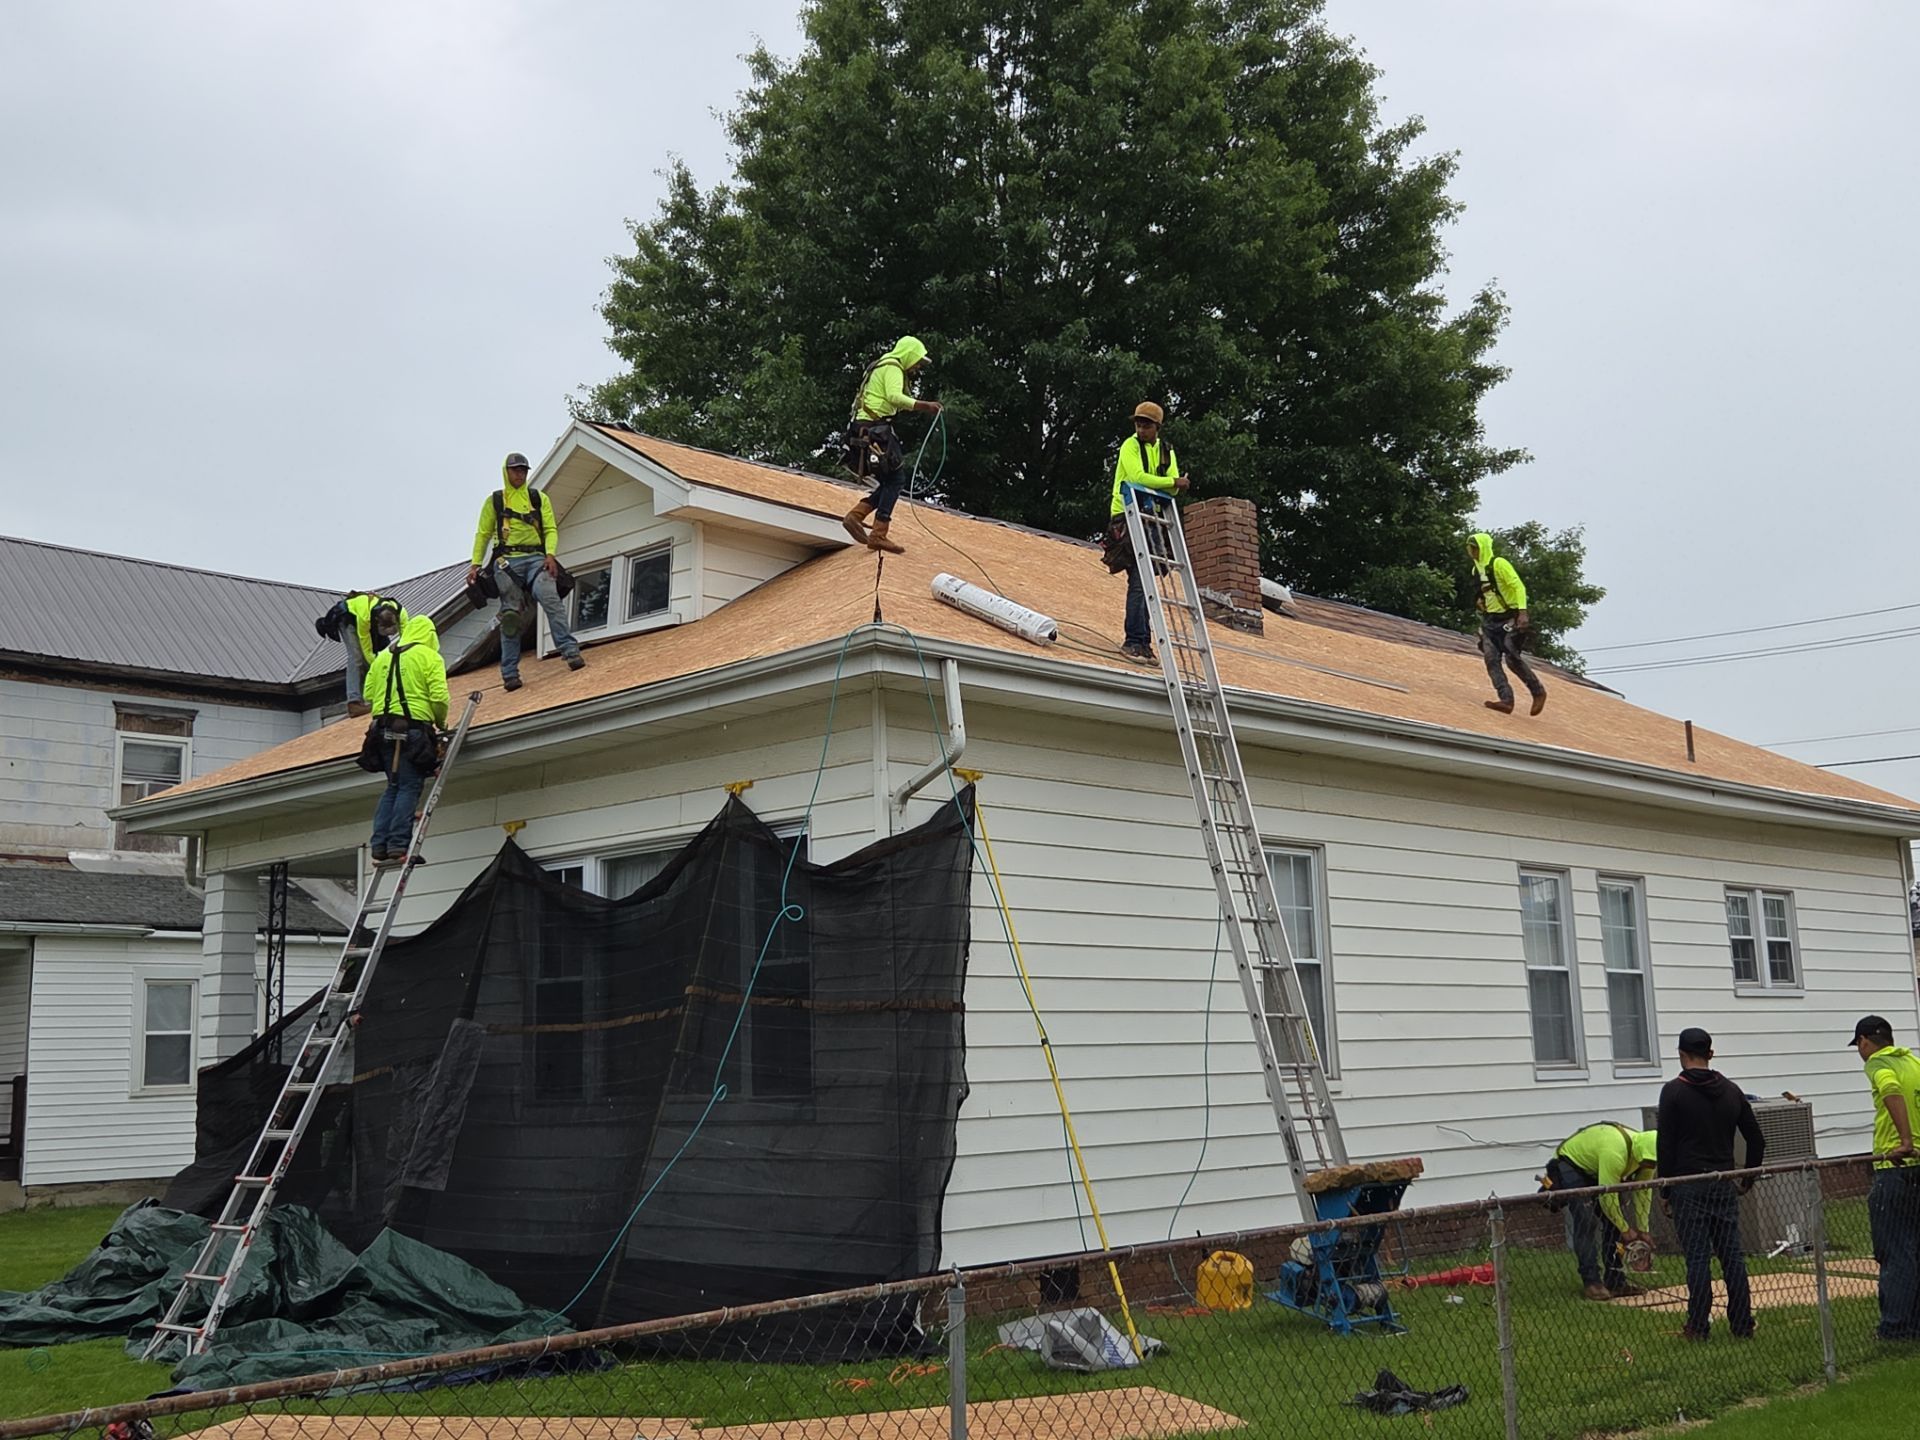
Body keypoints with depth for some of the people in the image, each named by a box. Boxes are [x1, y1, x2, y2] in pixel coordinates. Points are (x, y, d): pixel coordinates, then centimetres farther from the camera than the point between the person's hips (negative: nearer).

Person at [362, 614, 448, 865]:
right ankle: (398, 844, -11)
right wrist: (440, 721, 6)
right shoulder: (429, 657, -1)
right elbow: (439, 697, -11)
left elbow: (368, 695, 14)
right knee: (409, 788, -5)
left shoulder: (382, 657, 17)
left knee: (392, 788, 13)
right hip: (413, 728, -6)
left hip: (384, 728, 6)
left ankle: (379, 845, 7)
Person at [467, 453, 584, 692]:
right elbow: (482, 534, 15)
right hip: (507, 561, 0)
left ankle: (571, 652, -30)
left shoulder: (539, 499, 17)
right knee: (510, 617, -3)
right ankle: (510, 673, -1)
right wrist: (475, 564, 4)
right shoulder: (494, 501, 15)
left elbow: (551, 529, 9)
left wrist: (550, 555, -10)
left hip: (536, 558, 0)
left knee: (551, 600, -23)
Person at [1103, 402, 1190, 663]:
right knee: (1138, 580, -15)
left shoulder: (1166, 451, 12)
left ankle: (1141, 643, 8)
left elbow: (1172, 488, 2)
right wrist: (1172, 482, -14)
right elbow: (1137, 478, -20)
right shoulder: (1130, 446, -6)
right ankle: (1134, 641, -15)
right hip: (1128, 516, -6)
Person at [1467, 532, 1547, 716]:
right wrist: (1481, 602, 10)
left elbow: (1519, 586, -18)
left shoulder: (1498, 563, -12)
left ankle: (1538, 692, 6)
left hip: (1509, 618, -8)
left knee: (1512, 657, -13)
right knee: (1491, 659, -9)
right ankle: (1506, 700, -14)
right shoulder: (1477, 569, 13)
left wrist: (1522, 612, -27)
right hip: (1491, 620, 8)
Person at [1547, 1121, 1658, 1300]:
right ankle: (1592, 1282, -19)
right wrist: (1626, 1230, -21)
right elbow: (1607, 1196, -32)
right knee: (1586, 1223, -19)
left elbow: (1643, 1193, -3)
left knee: (1613, 1222, -1)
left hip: (1595, 1171, 8)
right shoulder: (1615, 1151, -39)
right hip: (1570, 1165, -8)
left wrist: (1642, 1231, -5)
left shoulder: (1645, 1153, -13)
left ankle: (1615, 1280, 5)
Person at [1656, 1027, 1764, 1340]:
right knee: (1732, 1255, 8)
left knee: (1697, 1256, -2)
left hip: (1689, 1185, -4)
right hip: (1725, 1185, 4)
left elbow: (1666, 1145, -8)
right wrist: (1748, 1179, 22)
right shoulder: (1731, 1090, 8)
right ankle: (1742, 1325, 11)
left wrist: (1665, 1190, -2)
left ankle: (1698, 1327, 0)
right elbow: (1756, 1139, 11)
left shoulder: (1674, 1091, -7)